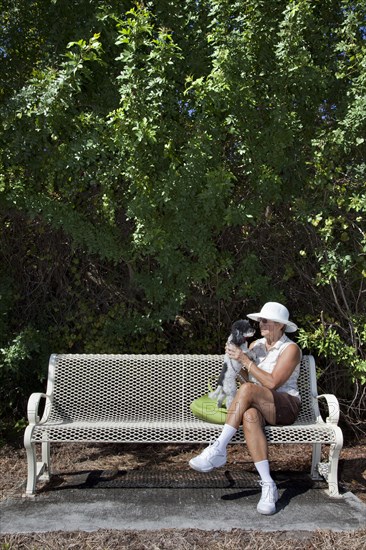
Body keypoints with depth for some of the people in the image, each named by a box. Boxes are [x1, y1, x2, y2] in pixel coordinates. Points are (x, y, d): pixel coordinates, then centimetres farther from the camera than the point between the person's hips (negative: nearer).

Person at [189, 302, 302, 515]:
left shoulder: (290, 349, -4)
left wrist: (245, 359, -16)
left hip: (286, 406, -4)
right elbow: (247, 378, 9)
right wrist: (236, 360, -5)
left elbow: (272, 383, -15)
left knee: (247, 390, -34)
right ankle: (268, 486, -36)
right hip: (259, 405, 4)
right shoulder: (255, 345, 15)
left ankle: (218, 450, -31)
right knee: (250, 416, -36)